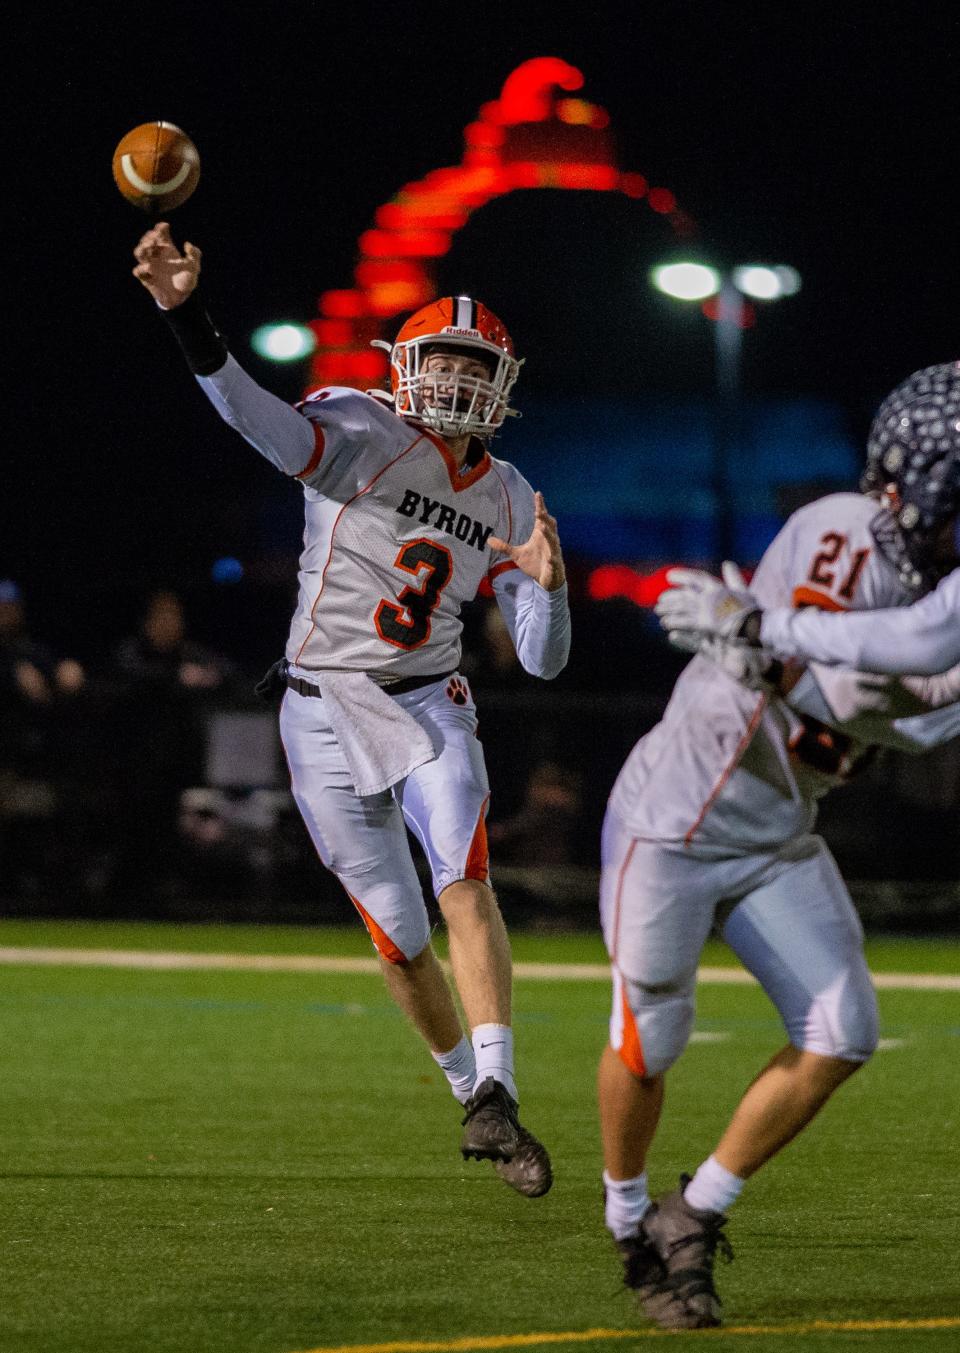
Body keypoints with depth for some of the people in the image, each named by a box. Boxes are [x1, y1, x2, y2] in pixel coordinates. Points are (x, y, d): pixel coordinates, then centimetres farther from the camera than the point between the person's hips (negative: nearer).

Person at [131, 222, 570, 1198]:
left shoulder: (509, 501, 5)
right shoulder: (361, 435, -8)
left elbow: (542, 660, 6)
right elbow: (256, 416, -29)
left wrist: (547, 584, -17)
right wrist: (184, 314, -46)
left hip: (429, 709, 2)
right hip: (326, 715, -2)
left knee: (465, 883, -22)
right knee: (397, 932, 3)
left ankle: (495, 1103, -26)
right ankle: (472, 1095, 23)